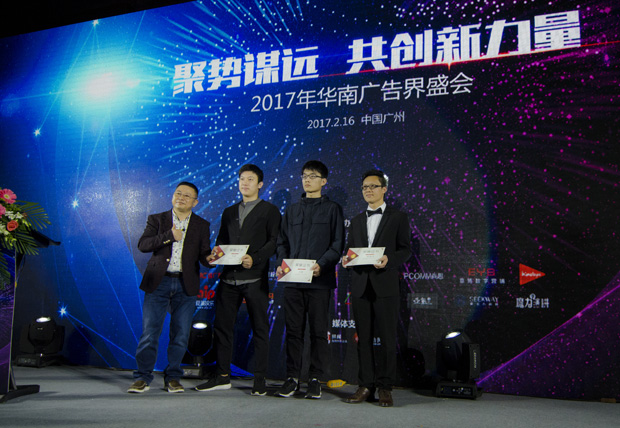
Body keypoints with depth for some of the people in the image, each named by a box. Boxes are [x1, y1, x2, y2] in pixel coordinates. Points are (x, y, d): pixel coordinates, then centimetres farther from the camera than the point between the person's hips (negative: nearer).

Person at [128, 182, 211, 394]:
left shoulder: (202, 225, 10)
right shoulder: (157, 219, 7)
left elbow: (203, 255, 4)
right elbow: (143, 245, -6)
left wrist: (211, 258, -19)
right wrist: (169, 236, -17)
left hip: (186, 286, 1)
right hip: (158, 282, -1)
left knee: (180, 335, 4)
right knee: (149, 332, -1)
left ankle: (173, 378, 18)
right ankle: (142, 378, 13)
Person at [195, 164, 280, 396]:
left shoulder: (269, 211, 4)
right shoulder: (229, 212, 20)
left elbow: (274, 242, -6)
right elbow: (221, 240, 20)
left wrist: (255, 259, -21)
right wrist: (214, 255, -2)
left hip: (255, 277, -5)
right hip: (229, 277, 5)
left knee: (259, 329, 0)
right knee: (222, 326, 7)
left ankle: (259, 379, 9)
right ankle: (222, 376, 18)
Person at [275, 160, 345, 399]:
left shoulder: (332, 209, 5)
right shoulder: (292, 211, 17)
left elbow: (337, 244, -1)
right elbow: (282, 242, 16)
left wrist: (321, 265, -16)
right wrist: (281, 264, -2)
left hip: (319, 280, -3)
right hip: (292, 280, 3)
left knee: (318, 331, 2)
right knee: (293, 330, 6)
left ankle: (315, 379, 11)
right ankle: (292, 377, 15)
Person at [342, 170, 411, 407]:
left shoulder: (398, 217, 5)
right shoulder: (356, 220, 19)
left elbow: (406, 249, 0)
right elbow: (350, 248, 19)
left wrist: (389, 259, -18)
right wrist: (346, 258, -3)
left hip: (385, 285, -4)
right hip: (360, 285, 4)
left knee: (387, 338, -1)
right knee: (363, 338, 7)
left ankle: (385, 387, 8)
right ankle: (366, 385, 14)